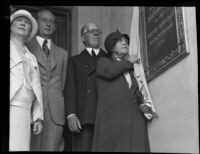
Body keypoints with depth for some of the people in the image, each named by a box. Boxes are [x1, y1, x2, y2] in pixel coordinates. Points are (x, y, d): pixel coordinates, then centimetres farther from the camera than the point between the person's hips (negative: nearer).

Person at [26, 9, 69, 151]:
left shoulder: (63, 53, 20)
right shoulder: (25, 48, 9)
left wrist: (68, 113, 11)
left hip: (56, 112, 3)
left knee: (52, 148, -2)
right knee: (31, 147, -5)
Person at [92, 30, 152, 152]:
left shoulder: (131, 69, 28)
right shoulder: (103, 62, 13)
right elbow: (110, 72, -11)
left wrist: (145, 105, 6)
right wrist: (129, 61, 5)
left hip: (136, 120, 5)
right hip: (112, 119, -4)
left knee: (137, 148, -8)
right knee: (113, 147, -13)